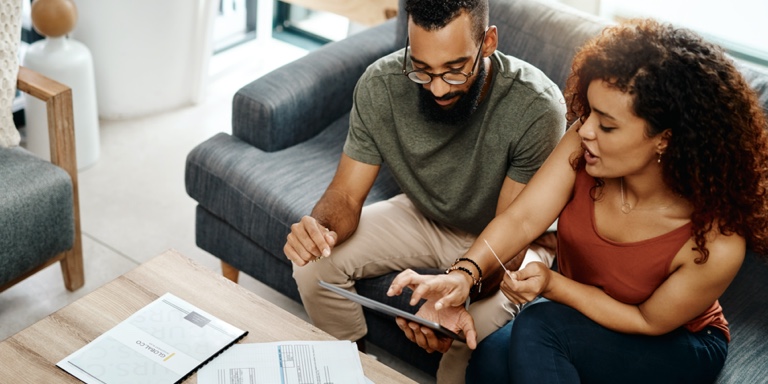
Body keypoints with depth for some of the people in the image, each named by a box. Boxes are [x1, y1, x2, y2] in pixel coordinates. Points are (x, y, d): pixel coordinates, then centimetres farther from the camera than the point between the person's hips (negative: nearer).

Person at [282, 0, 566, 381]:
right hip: (424, 216, 4)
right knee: (314, 264, -12)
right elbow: (346, 195, -15)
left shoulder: (537, 107, -33)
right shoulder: (380, 85, -23)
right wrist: (319, 228, -39)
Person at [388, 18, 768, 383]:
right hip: (573, 311, 4)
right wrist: (463, 274, -42)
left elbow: (648, 321, -18)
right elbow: (523, 217, -25)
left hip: (676, 343, -3)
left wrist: (552, 284, -28)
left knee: (537, 325, -29)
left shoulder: (716, 244, -32)